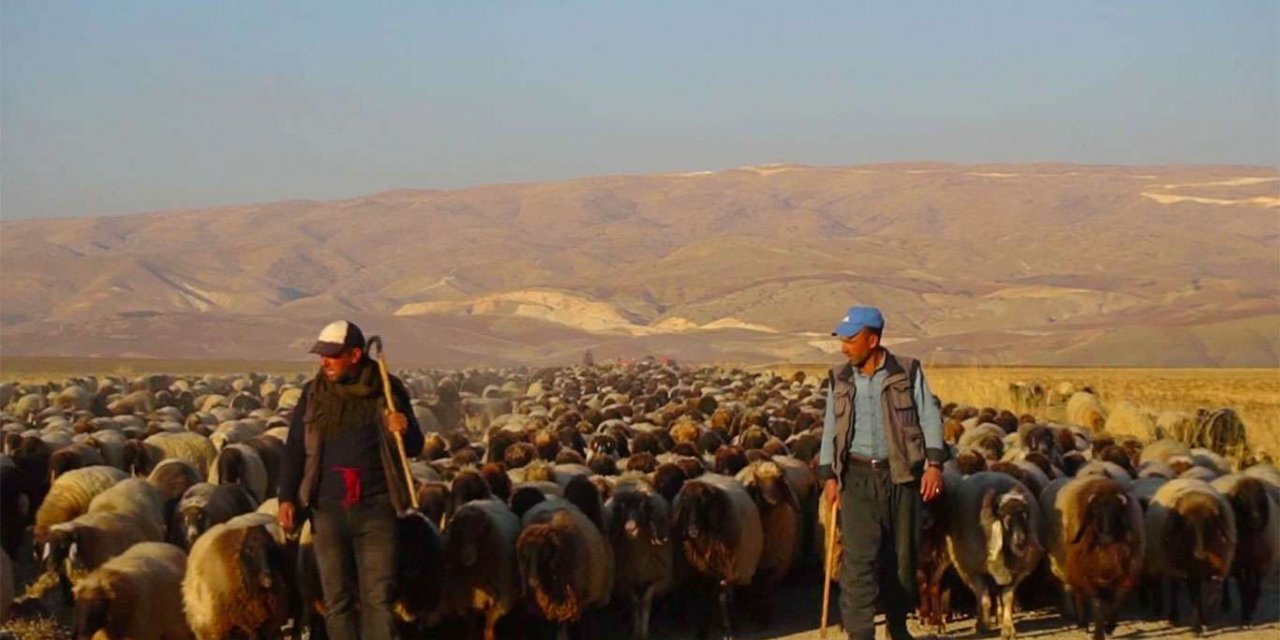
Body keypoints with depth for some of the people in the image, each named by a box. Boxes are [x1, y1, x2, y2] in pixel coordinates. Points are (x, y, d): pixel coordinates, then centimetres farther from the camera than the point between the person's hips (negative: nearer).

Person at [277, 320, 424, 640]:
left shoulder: (388, 391, 2)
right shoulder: (313, 393, 7)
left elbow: (414, 448, 7)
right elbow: (294, 451, 10)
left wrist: (404, 431, -15)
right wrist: (287, 498, 0)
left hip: (376, 506, -2)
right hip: (328, 508, 2)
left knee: (378, 597, -5)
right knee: (336, 598, 5)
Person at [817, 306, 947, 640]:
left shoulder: (908, 372, 0)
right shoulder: (839, 379, 7)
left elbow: (930, 418, -1)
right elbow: (830, 429, 12)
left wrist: (934, 463, -11)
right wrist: (828, 475, 6)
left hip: (902, 474, -1)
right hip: (858, 477, 1)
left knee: (903, 555, 8)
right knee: (860, 556, -9)